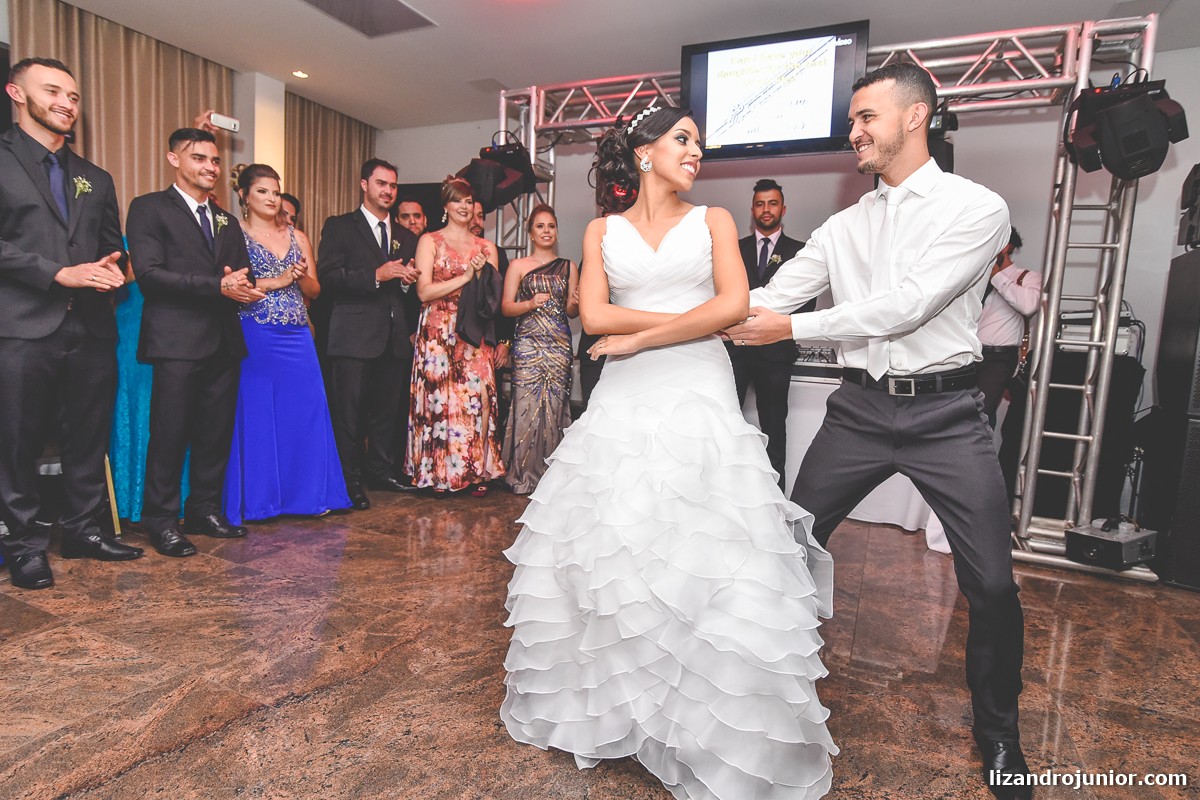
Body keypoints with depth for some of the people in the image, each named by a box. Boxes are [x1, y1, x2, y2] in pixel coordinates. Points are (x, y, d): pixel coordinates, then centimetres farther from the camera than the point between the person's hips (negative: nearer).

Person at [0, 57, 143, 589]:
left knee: (89, 439, 10)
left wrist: (109, 272, -5)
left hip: (92, 328, 5)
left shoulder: (96, 179, 19)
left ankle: (83, 530, 23)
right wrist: (60, 273, -16)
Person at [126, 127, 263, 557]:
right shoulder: (149, 208, 1)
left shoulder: (227, 222, 21)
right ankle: (161, 520, 11)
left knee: (216, 433, 9)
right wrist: (218, 285, -17)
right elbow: (148, 273, -11)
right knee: (169, 434, -1)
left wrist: (240, 286, -7)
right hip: (177, 341, -6)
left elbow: (244, 277, 18)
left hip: (223, 341, 6)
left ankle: (205, 510, 21)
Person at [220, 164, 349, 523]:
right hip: (255, 337, -4)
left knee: (305, 410, 3)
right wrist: (276, 281, -11)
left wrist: (301, 277, -6)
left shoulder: (297, 237, 16)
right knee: (257, 414, 1)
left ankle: (306, 492, 15)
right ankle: (258, 497, 13)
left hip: (297, 337, 4)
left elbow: (314, 290, 15)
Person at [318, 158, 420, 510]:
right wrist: (376, 276, -17)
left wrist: (407, 280, -4)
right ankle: (350, 481, 10)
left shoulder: (406, 237, 18)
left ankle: (382, 471, 25)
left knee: (387, 409, 12)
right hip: (354, 334, -5)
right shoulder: (339, 227, 3)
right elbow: (328, 276, -9)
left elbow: (413, 289, 18)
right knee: (349, 412, -1)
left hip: (395, 337, 5)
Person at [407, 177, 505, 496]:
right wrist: (466, 277, -9)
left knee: (480, 397, -6)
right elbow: (424, 291, -5)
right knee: (441, 399, -3)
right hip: (438, 333, -2)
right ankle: (441, 473, 7)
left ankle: (477, 471, 3)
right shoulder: (430, 241, 6)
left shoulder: (486, 247, 17)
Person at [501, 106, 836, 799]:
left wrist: (639, 338, -7)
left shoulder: (713, 220, 10)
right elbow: (594, 314, -1)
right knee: (607, 551, 5)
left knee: (704, 560, -4)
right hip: (625, 403, 2)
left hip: (698, 397, -1)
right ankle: (606, 703, 27)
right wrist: (686, 316, -6)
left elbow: (734, 306, -5)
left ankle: (721, 738, 15)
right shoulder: (604, 229, 13)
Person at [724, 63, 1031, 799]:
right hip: (860, 408, 4)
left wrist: (793, 328, -16)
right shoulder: (844, 227, 8)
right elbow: (766, 299, 1)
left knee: (992, 584, 0)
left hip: (946, 412, -3)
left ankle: (998, 731, 29)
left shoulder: (978, 208, -5)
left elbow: (906, 307, -17)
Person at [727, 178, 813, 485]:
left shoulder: (799, 251, 9)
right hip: (736, 345, 1)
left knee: (774, 425, 4)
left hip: (775, 348, -1)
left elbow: (807, 301, 3)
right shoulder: (736, 248, 14)